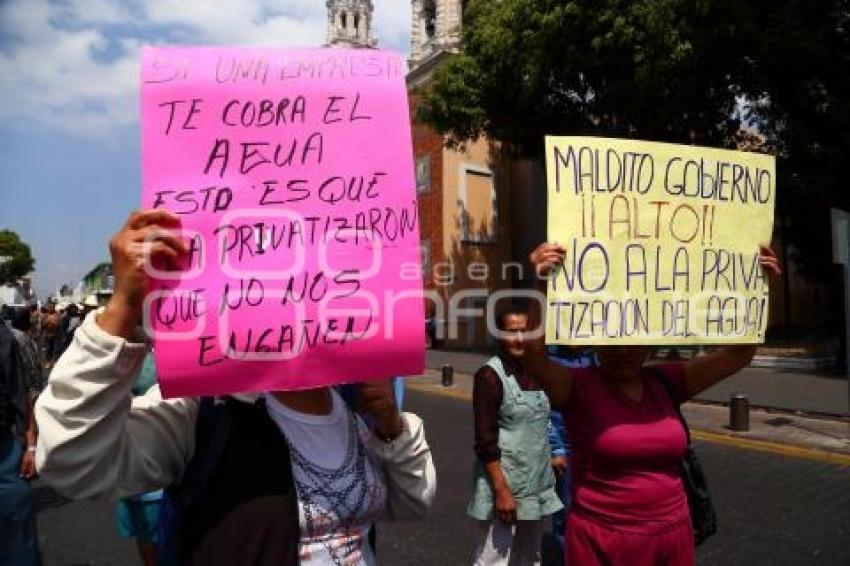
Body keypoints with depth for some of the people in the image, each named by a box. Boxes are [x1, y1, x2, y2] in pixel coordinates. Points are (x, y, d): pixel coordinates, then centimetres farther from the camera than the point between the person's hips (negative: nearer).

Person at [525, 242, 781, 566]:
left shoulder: (666, 381, 0)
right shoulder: (579, 385, -12)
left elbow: (738, 354, -1)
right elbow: (534, 359, -31)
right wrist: (542, 287, -42)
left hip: (673, 534, 4)